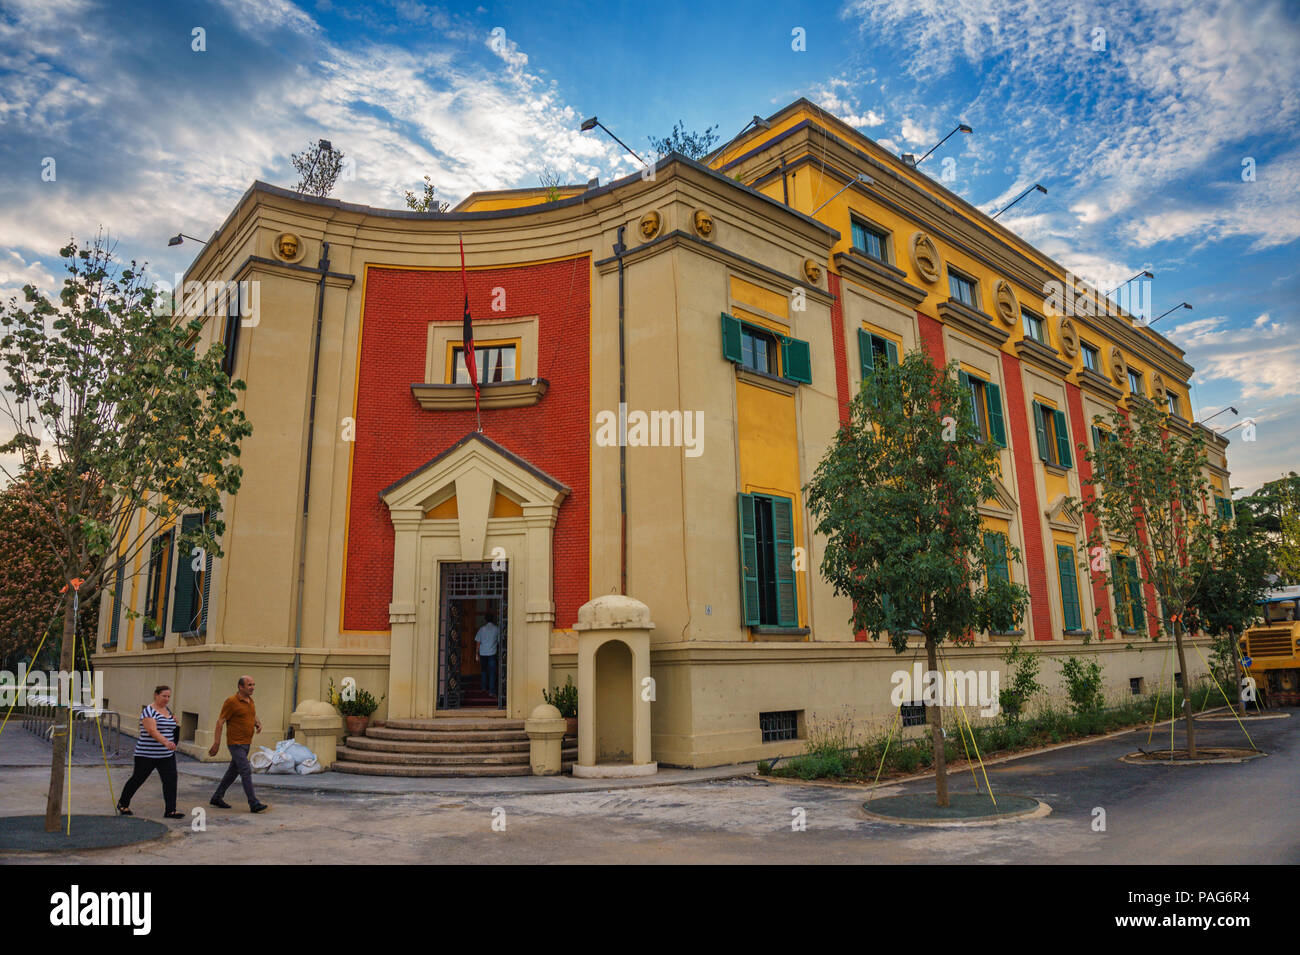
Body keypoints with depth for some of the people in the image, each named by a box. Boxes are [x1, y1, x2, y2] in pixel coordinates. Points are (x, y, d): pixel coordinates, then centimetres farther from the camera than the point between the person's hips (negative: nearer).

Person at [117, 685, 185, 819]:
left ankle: (170, 810, -3)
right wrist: (165, 742, -41)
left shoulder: (167, 710, 12)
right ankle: (123, 804, 33)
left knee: (170, 780, -5)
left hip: (167, 755, 6)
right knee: (137, 779, 10)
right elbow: (152, 730, -27)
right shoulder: (149, 711, -13)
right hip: (147, 754, -6)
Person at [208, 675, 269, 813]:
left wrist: (258, 724, 2)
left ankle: (216, 798, 31)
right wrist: (216, 744, -16)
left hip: (246, 743, 8)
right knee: (246, 772, -13)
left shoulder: (250, 701, 10)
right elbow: (220, 722, -13)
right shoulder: (231, 702, -14)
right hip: (236, 744, -8)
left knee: (233, 772, 16)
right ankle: (254, 804, -13)